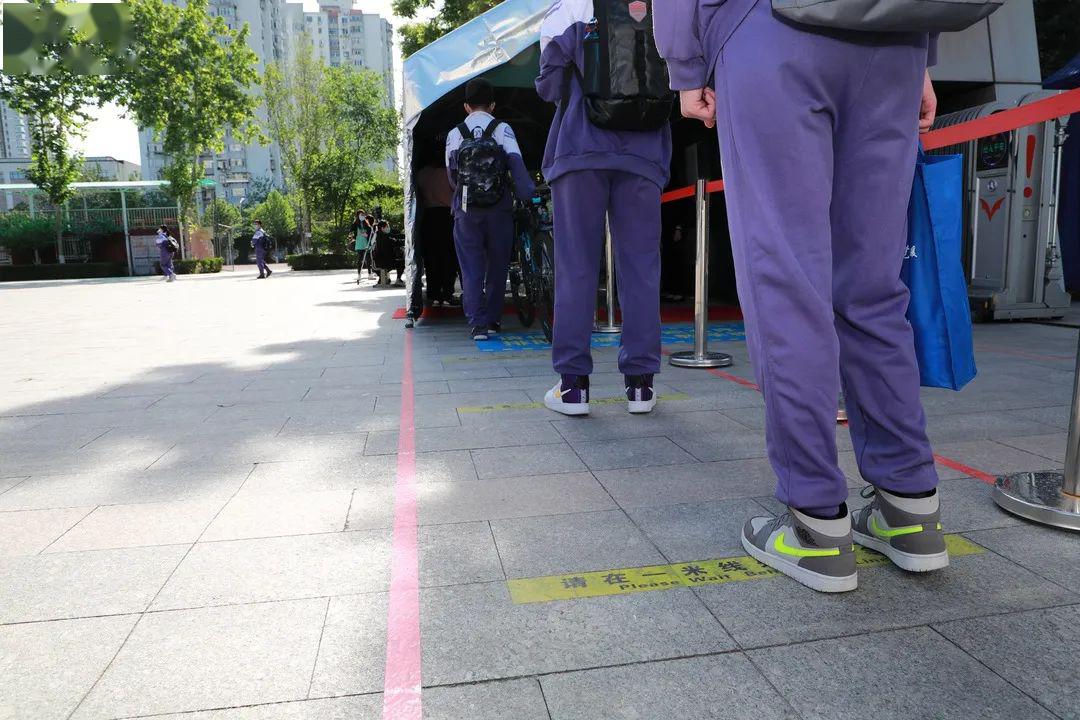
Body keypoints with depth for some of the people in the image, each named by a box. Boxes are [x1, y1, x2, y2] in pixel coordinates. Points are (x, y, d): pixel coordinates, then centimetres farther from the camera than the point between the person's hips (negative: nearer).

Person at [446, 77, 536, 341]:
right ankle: (493, 320, 20)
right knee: (497, 267, 13)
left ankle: (477, 324, -6)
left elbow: (451, 175, 5)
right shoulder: (502, 129, 1)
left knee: (471, 269, 4)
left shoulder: (454, 134, 4)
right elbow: (516, 164, -12)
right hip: (499, 210, 0)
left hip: (466, 211, 0)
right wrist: (529, 195, -16)